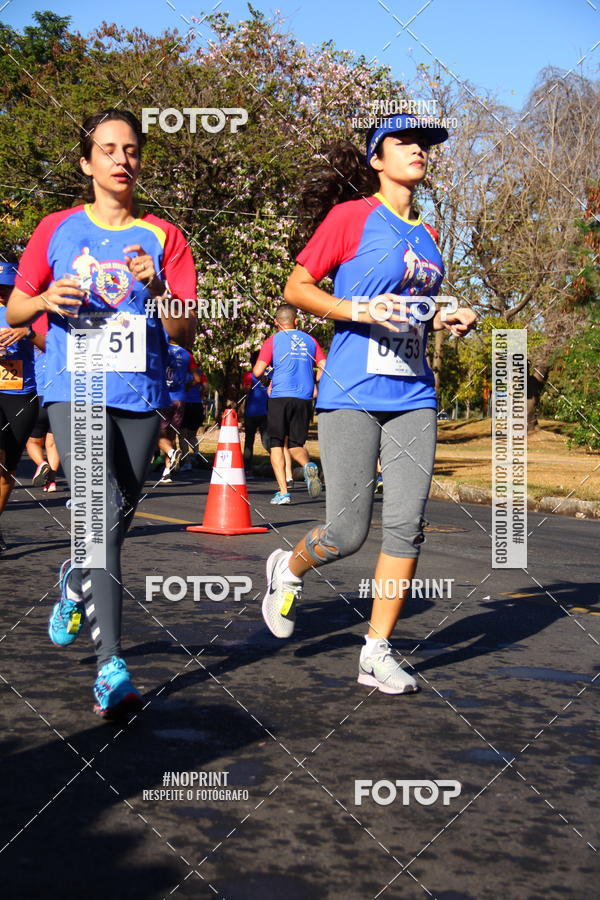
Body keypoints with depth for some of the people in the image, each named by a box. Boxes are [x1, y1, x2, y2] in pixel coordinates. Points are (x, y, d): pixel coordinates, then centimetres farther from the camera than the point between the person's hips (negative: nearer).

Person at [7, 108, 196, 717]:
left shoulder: (163, 237, 7)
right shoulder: (58, 230, 7)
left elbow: (186, 334, 2)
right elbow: (15, 310, 13)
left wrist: (156, 289, -16)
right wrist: (45, 300, -8)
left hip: (142, 396, 2)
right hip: (76, 392, -2)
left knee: (115, 523, 9)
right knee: (101, 519, -17)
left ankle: (74, 585, 43)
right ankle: (111, 666, -15)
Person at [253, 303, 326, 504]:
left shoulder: (273, 341, 2)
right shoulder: (309, 340, 12)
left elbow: (257, 372, -5)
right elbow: (324, 367, 6)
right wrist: (314, 386, 22)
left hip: (280, 397, -3)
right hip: (304, 399, 3)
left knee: (276, 444, 8)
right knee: (296, 444, 13)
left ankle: (283, 492, -2)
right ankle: (308, 465, -21)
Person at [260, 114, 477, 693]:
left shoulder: (426, 234, 18)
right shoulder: (351, 216, -1)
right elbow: (296, 288, -2)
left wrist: (444, 321, 9)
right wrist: (359, 310, -15)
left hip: (413, 396, 6)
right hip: (353, 394, -6)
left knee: (407, 524, -2)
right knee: (347, 533, -6)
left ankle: (377, 652, 10)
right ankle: (289, 568, 28)